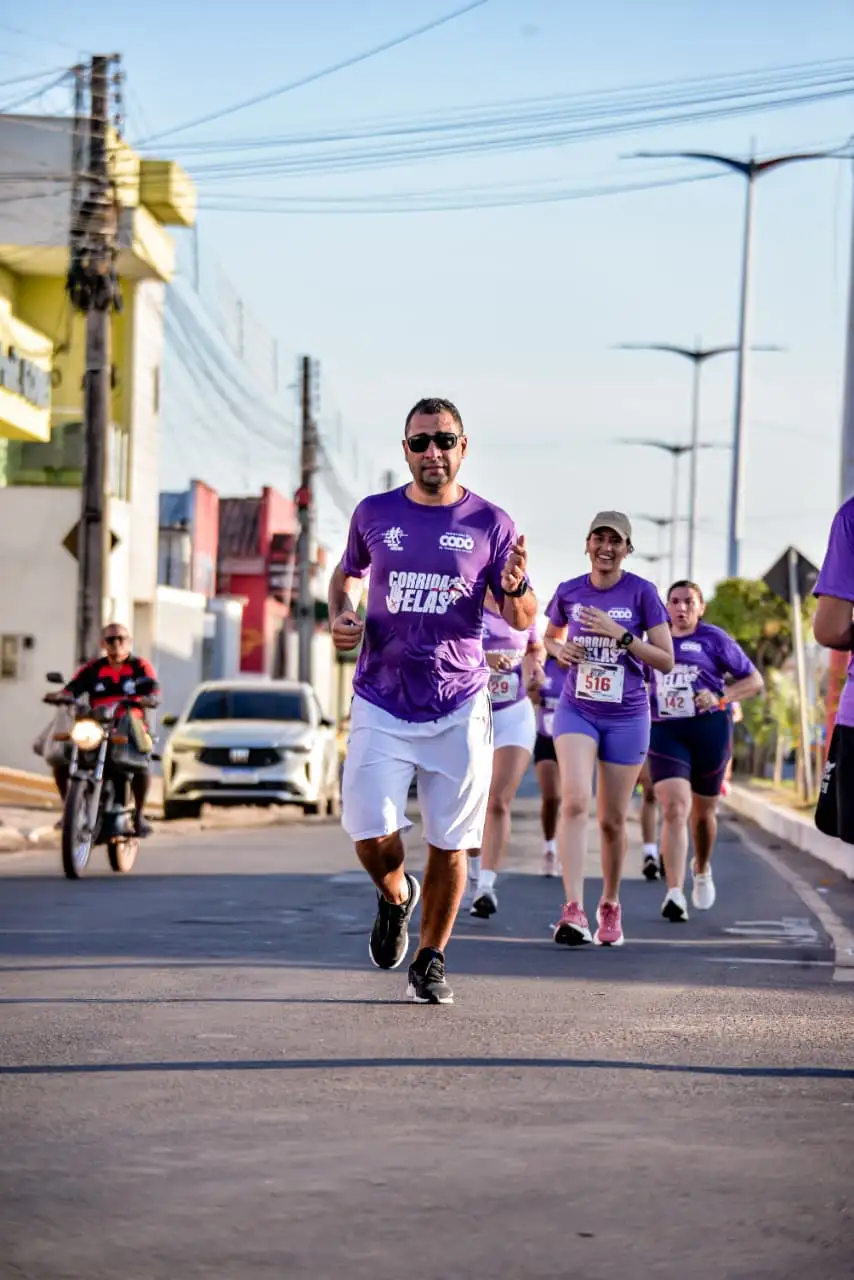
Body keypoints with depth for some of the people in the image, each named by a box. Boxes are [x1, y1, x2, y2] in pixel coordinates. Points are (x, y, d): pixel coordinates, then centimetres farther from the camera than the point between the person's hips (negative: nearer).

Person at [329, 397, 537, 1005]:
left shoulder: (489, 523, 1)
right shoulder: (374, 514, 5)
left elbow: (523, 622, 2)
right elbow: (346, 573, 24)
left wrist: (514, 587, -20)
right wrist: (340, 615, 3)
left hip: (458, 708, 0)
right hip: (382, 703, 1)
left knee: (450, 845, 1)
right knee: (372, 835, -9)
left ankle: (431, 960, 19)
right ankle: (396, 897, 25)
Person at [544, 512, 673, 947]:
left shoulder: (641, 592, -6)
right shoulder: (569, 592, 2)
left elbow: (666, 660, -8)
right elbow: (549, 636, 21)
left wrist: (619, 634, -18)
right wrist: (559, 650, -3)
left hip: (626, 716, -1)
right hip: (576, 711, 1)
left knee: (612, 820, 8)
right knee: (574, 800, -21)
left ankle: (610, 907, 29)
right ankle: (573, 910, -27)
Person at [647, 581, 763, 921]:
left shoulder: (714, 639, 0)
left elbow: (754, 681, 1)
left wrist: (721, 698, -15)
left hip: (709, 730, -1)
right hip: (665, 731, 1)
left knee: (703, 812, 14)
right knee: (674, 809, -17)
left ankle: (702, 869, 44)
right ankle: (675, 893, -25)